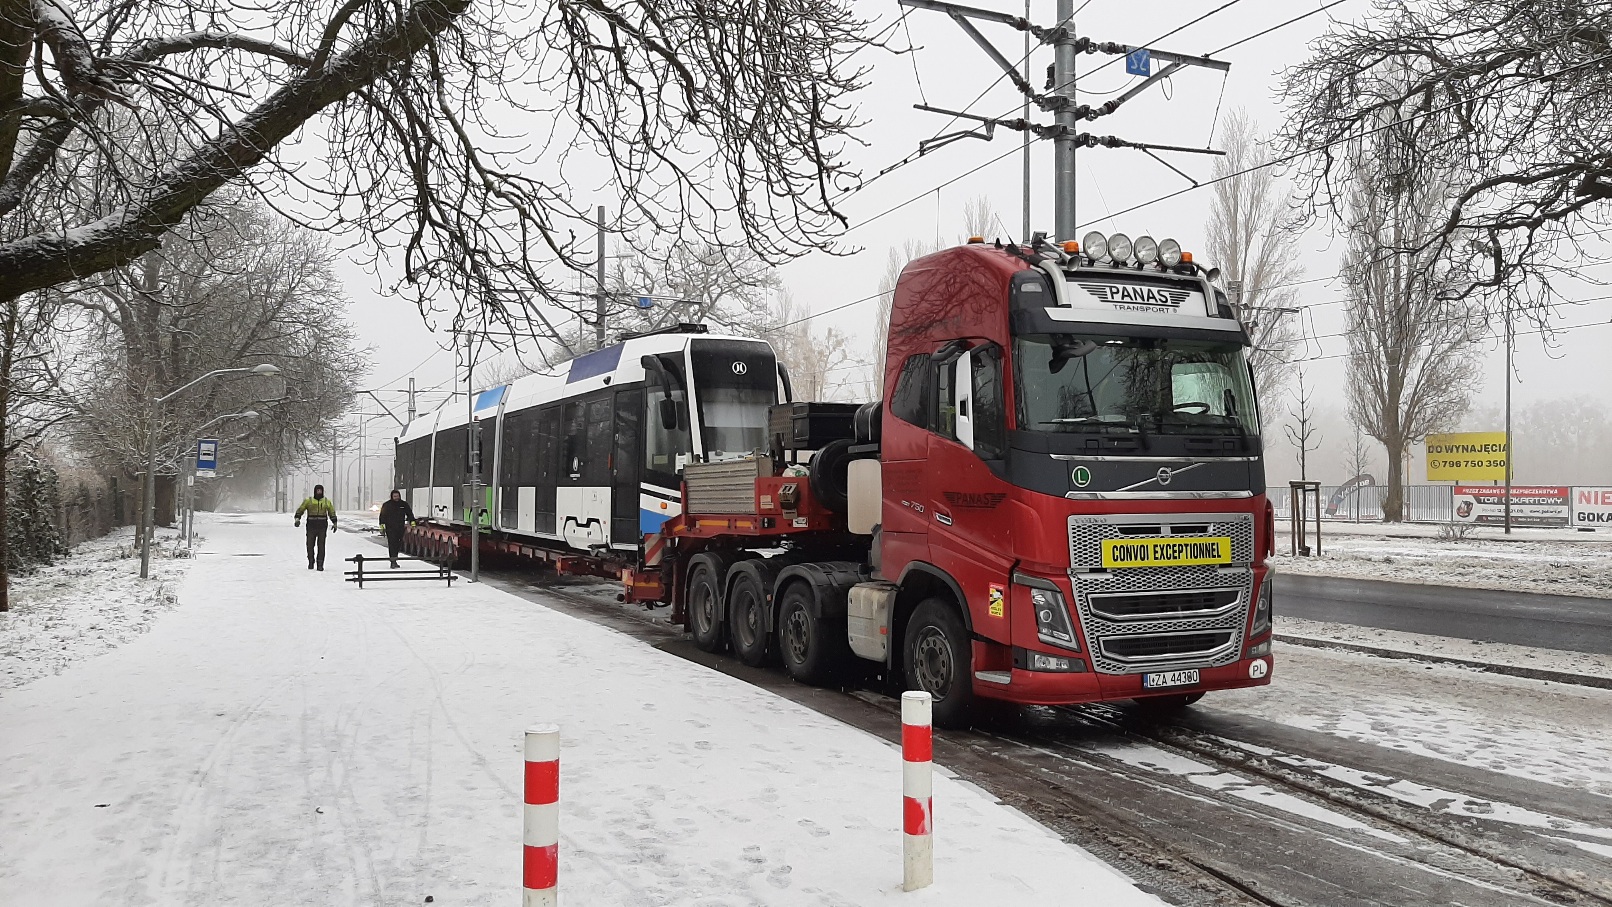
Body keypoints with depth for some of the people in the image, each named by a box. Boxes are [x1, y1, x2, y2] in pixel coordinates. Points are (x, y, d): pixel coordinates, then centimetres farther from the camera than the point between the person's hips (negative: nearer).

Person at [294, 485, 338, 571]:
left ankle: (320, 564, -1)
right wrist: (297, 519, -11)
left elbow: (332, 512, 17)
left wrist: (334, 523, 10)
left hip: (322, 527, 0)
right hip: (311, 527, 0)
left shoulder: (326, 502, 9)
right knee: (310, 545, 2)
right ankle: (311, 562, 20)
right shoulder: (308, 501, 4)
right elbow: (300, 510, 5)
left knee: (321, 546, -5)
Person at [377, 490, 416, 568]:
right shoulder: (387, 505, 1)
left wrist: (412, 521, 0)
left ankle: (394, 559, 24)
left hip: (400, 528, 3)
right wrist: (382, 523, -11)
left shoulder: (404, 504, 9)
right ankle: (393, 562, -12)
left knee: (398, 544, 8)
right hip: (390, 528, -3)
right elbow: (382, 515, 1)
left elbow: (409, 513, 13)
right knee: (392, 544, -10)